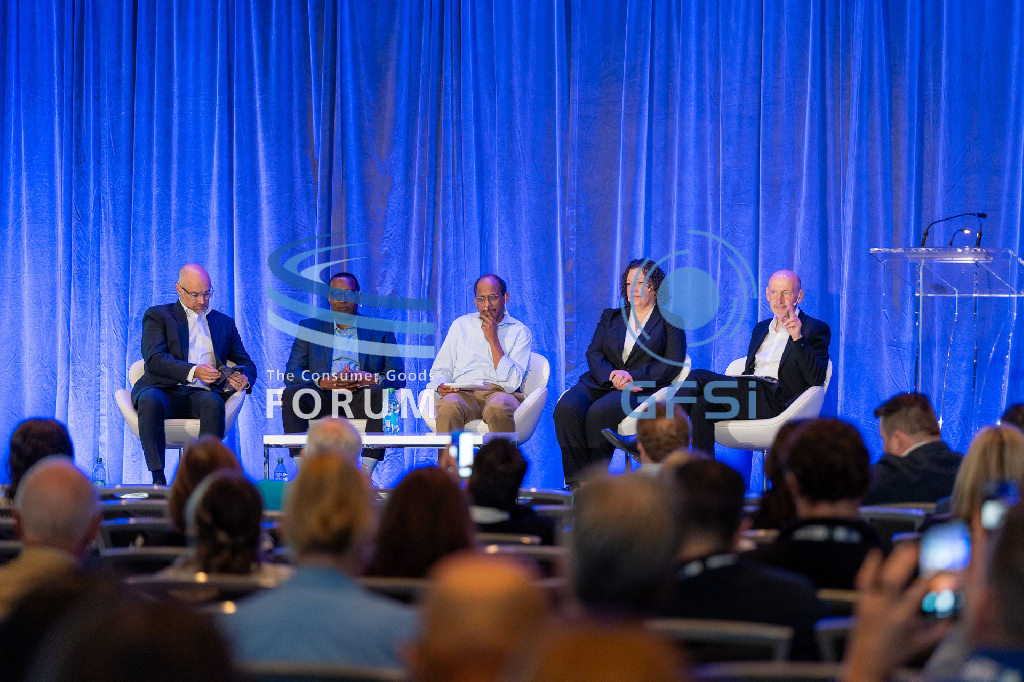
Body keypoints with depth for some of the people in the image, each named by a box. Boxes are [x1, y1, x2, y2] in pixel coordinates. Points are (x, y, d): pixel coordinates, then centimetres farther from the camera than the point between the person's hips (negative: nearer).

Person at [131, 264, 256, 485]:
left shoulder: (224, 323, 25)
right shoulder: (158, 316, 13)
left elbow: (247, 363, 23)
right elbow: (154, 359, -4)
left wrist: (243, 379, -5)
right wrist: (193, 371, -21)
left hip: (201, 393, 2)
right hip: (163, 390, -2)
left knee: (213, 402, -36)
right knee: (150, 401, -38)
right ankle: (158, 479, -40)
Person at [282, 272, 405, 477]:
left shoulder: (381, 330, 13)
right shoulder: (309, 327, 15)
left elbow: (398, 378, 5)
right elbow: (291, 374, 5)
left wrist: (373, 379, -19)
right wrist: (322, 381, -16)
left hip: (360, 399, -1)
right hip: (323, 398, 1)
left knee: (384, 394, -34)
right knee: (291, 393, -29)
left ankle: (365, 474, -34)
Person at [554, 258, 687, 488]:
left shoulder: (670, 322, 12)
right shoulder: (611, 317, 25)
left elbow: (672, 364, -1)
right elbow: (594, 353, 11)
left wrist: (632, 376, -14)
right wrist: (612, 376, -11)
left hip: (641, 389, -4)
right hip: (602, 382, 4)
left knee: (600, 412, -36)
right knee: (566, 408, -30)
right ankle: (578, 483, -32)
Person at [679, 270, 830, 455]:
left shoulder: (817, 329, 5)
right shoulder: (761, 328, 27)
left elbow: (816, 379, -8)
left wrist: (797, 338, -19)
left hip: (779, 401, -6)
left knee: (698, 377, -24)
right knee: (700, 405, -27)